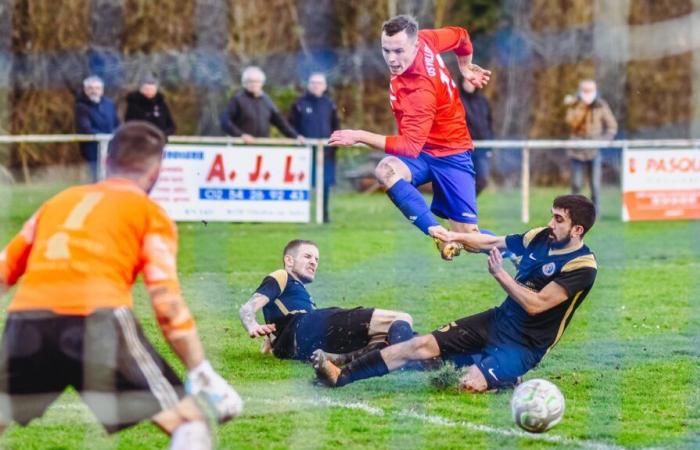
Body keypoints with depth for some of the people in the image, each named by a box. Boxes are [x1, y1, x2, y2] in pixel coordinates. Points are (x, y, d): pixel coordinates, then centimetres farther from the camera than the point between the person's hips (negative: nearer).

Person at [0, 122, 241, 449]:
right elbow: (167, 302, 5)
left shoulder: (59, 200, 28)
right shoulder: (150, 212, 16)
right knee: (189, 421, 5)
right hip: (98, 316, -4)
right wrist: (204, 377, 6)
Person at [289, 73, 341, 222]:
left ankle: (324, 213, 11)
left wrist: (334, 144, 5)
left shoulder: (329, 104, 8)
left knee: (325, 183, 2)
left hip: (325, 152, 2)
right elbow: (292, 125, 2)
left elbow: (335, 126, 13)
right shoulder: (300, 104, 1)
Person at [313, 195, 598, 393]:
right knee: (422, 344, -6)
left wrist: (500, 274, -22)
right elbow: (492, 242, 16)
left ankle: (504, 379, 6)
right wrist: (456, 236, 0)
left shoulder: (582, 266, -20)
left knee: (470, 384, -25)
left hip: (525, 346, -7)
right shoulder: (542, 238, 3)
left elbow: (535, 305, -25)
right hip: (497, 321, 7)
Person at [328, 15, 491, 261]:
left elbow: (410, 146, -32)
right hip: (422, 150, 7)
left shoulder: (420, 90, -31)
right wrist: (465, 68, 23)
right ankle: (438, 234, -29)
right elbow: (460, 36, 7)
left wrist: (360, 136, -35)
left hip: (450, 154, -7)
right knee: (386, 170, -30)